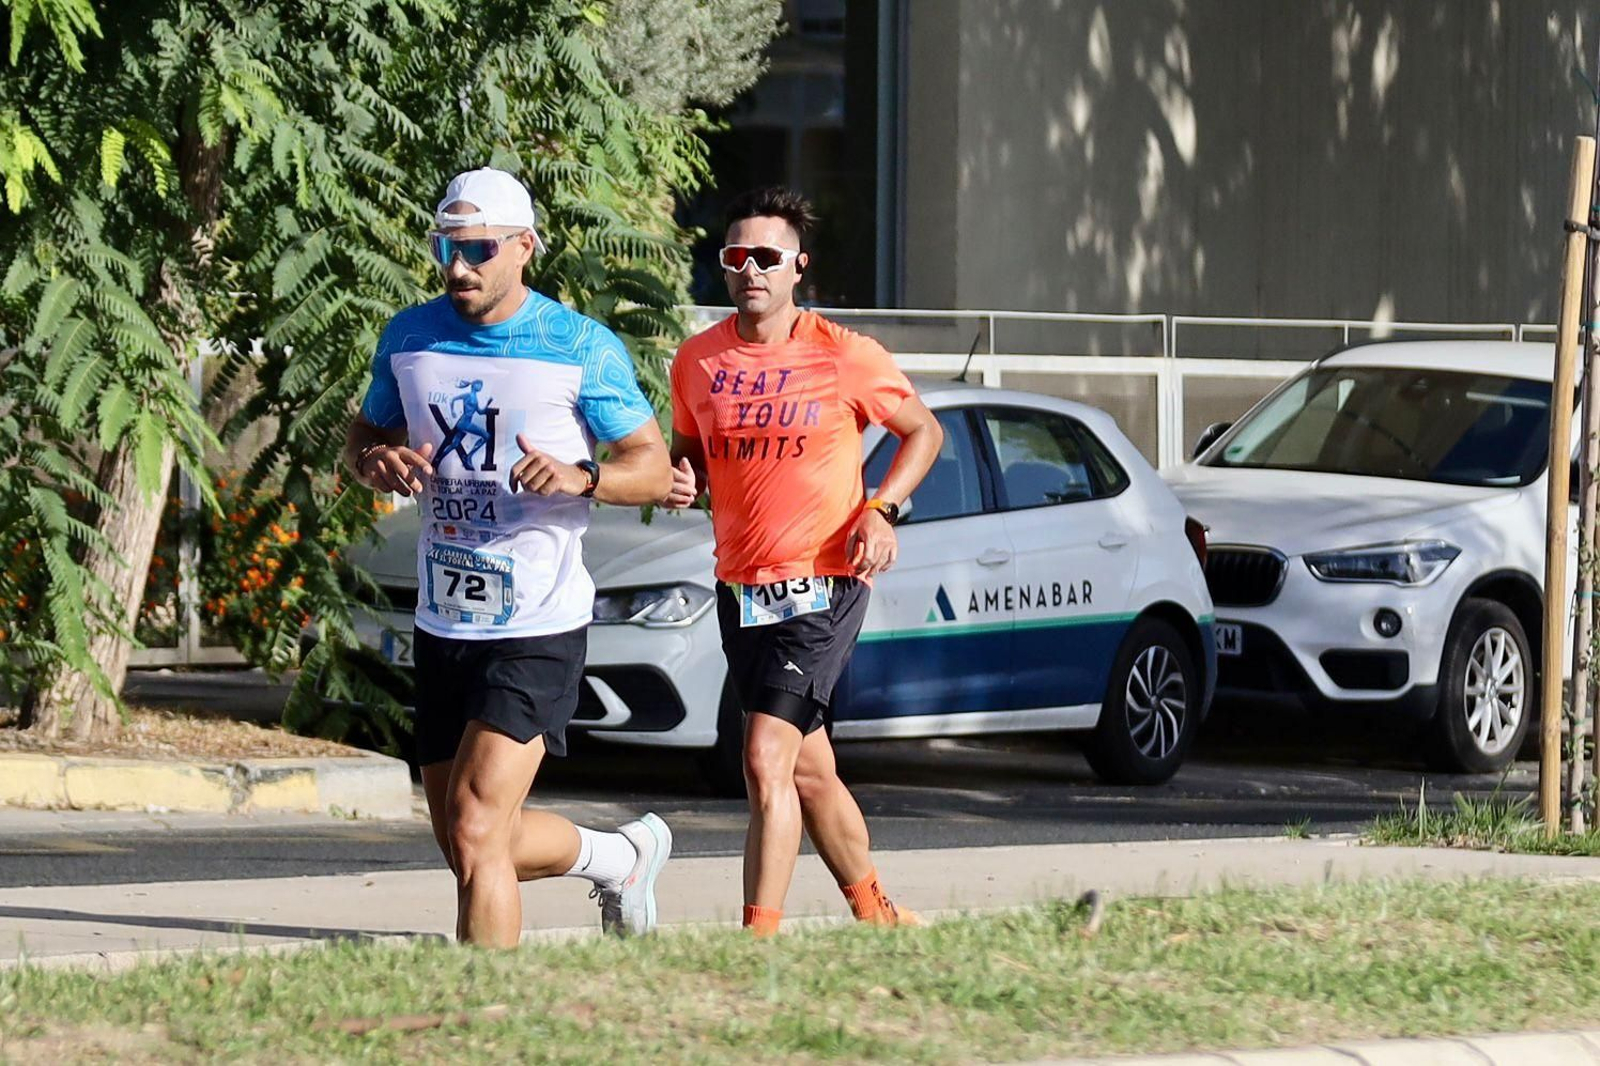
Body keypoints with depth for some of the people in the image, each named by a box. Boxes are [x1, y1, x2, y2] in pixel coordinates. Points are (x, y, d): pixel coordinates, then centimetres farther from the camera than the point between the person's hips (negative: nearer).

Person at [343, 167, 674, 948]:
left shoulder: (583, 349, -7)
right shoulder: (409, 338, 5)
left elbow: (653, 466, -3)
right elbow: (364, 437, 17)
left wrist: (581, 478, -24)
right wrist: (377, 463, -7)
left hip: (538, 628, -6)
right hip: (442, 623, 6)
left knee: (475, 832, -18)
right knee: (471, 844, 16)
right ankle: (624, 856, 42)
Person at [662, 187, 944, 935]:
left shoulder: (846, 357, -7)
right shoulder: (697, 361, 4)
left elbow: (924, 432, 6)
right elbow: (688, 452, 20)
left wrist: (881, 509, -9)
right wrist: (681, 483, -3)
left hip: (822, 586, -5)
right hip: (740, 587, 5)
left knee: (767, 761, -18)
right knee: (809, 770, 16)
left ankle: (759, 935, -18)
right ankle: (876, 915, 33)